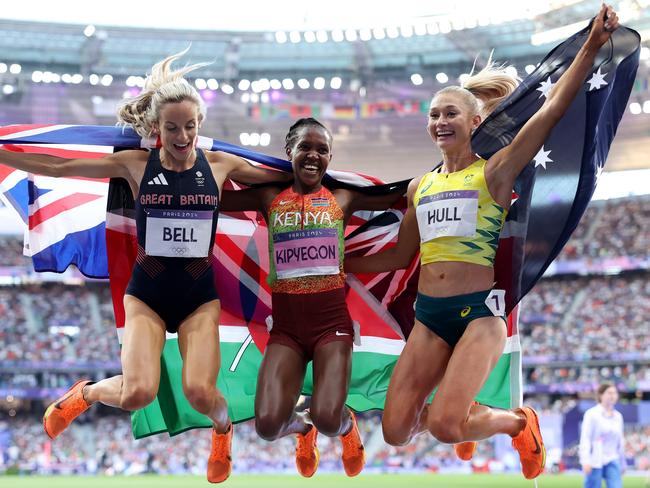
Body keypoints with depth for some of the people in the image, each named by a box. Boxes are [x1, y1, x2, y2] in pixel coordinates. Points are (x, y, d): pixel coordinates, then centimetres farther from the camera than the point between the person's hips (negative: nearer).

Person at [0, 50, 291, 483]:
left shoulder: (220, 165, -2)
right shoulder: (136, 164, -5)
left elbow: (280, 176, 12)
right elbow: (56, 168, -3)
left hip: (199, 294, 1)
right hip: (146, 292, -1)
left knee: (200, 391, -19)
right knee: (138, 393, -20)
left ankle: (222, 429, 18)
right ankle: (85, 394, 16)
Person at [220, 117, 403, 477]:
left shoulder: (343, 198, 6)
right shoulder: (269, 198, 8)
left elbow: (401, 196, 7)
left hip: (331, 317, -1)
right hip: (286, 323, 1)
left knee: (328, 420, -20)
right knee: (268, 425, -16)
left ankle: (348, 426, 22)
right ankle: (302, 426, 25)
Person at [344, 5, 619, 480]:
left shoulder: (493, 173, 0)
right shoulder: (420, 186, 14)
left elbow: (553, 107, -10)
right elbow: (400, 256, 24)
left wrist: (591, 47, -16)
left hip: (480, 310, -5)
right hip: (429, 316, 5)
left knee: (444, 426, -22)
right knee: (396, 433, -4)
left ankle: (518, 422, 11)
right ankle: (463, 410, 30)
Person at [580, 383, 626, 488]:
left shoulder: (618, 416, 12)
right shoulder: (592, 414, -5)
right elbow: (585, 439, -11)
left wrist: (622, 463, 21)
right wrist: (585, 461, -20)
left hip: (612, 461, 5)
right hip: (595, 461, -5)